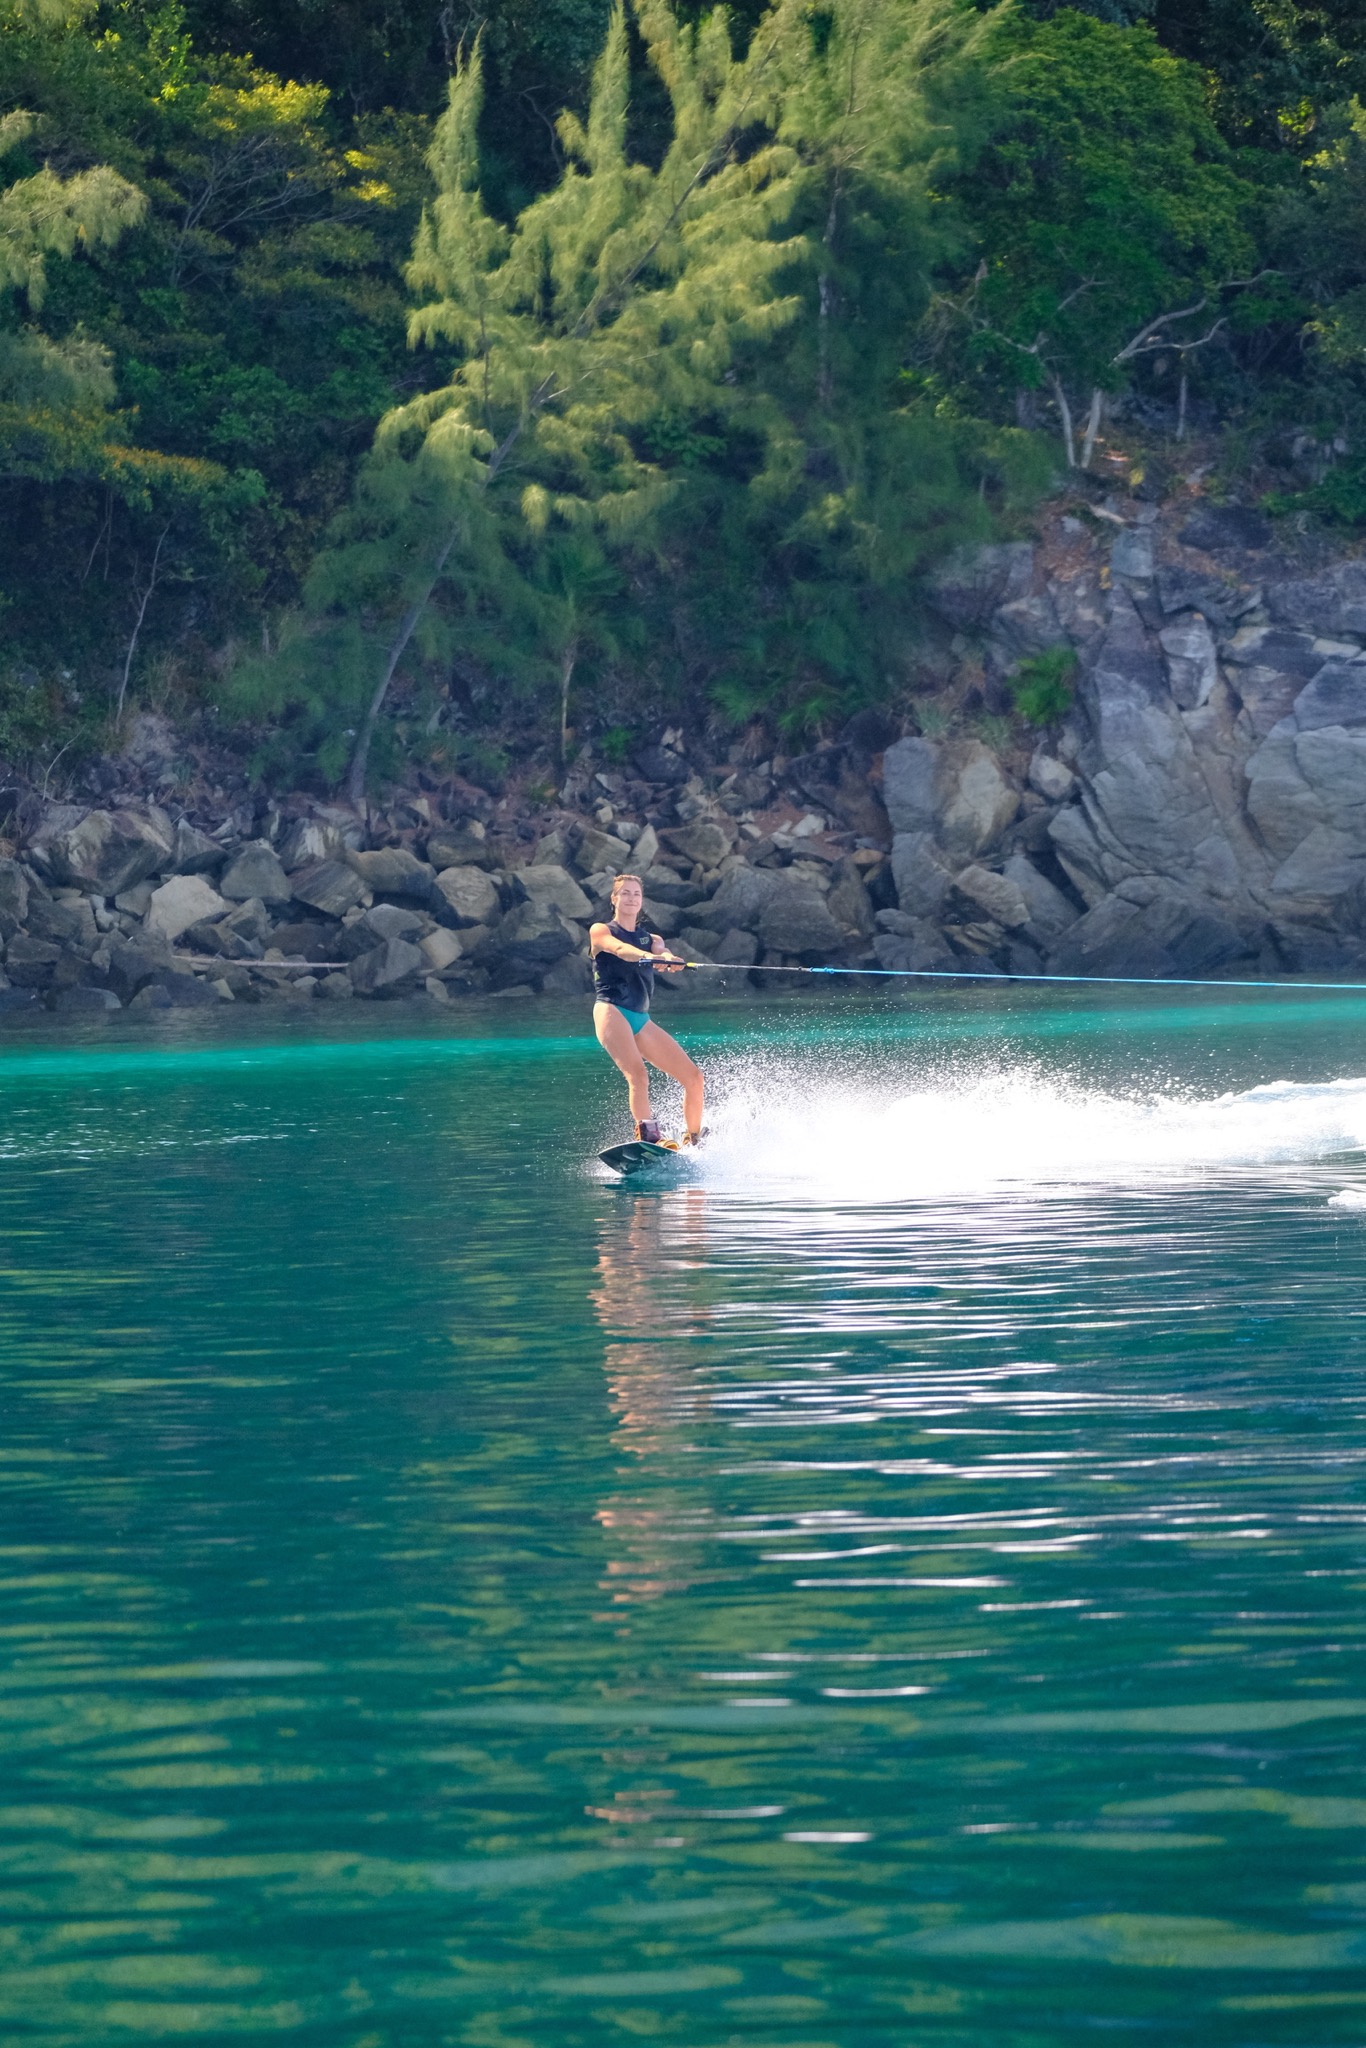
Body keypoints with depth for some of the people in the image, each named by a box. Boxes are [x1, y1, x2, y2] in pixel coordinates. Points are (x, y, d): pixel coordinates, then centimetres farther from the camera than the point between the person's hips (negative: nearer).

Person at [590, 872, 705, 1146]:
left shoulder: (651, 939, 21)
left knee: (693, 1076, -1)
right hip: (612, 1012, -6)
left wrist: (669, 959, -30)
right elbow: (620, 949, -16)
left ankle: (693, 1142, 11)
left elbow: (662, 951, -4)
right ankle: (649, 1138, -41)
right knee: (637, 1074, -29)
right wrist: (646, 956, -38)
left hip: (641, 1020, 6)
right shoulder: (601, 932, 7)